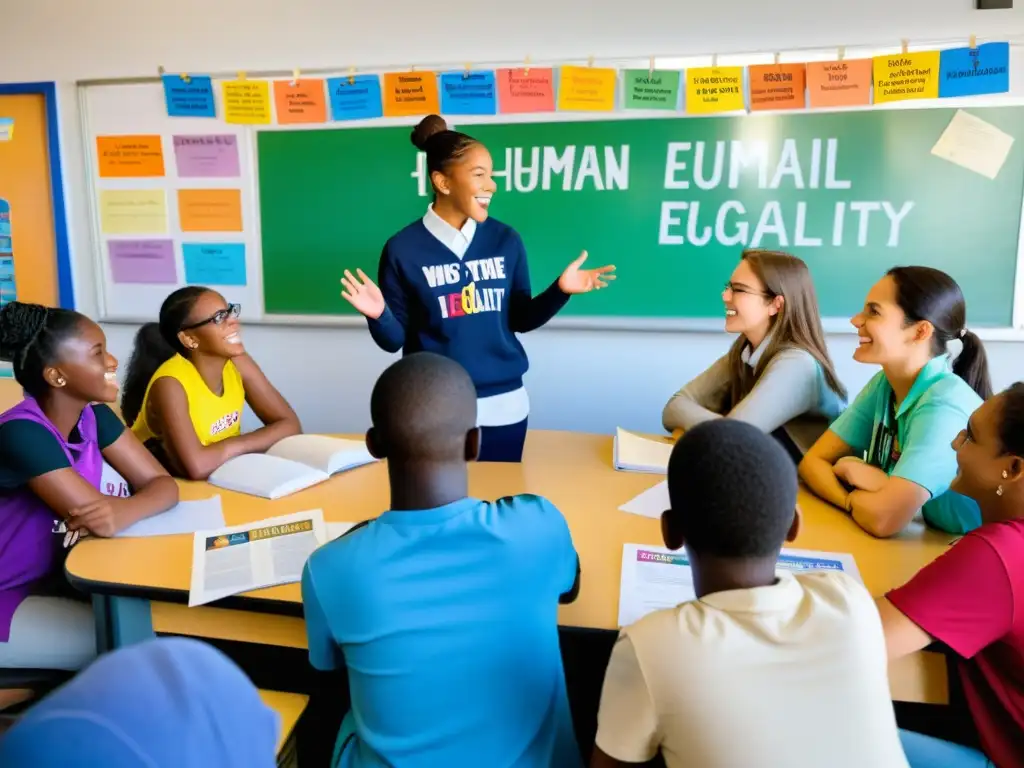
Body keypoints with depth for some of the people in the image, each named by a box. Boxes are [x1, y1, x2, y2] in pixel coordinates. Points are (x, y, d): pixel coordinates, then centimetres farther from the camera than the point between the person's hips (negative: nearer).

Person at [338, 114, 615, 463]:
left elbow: (519, 319, 6)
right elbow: (394, 340, -5)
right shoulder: (403, 249, -8)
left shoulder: (506, 240, -1)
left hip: (503, 403, 3)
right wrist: (378, 316, -24)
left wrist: (559, 290, -8)